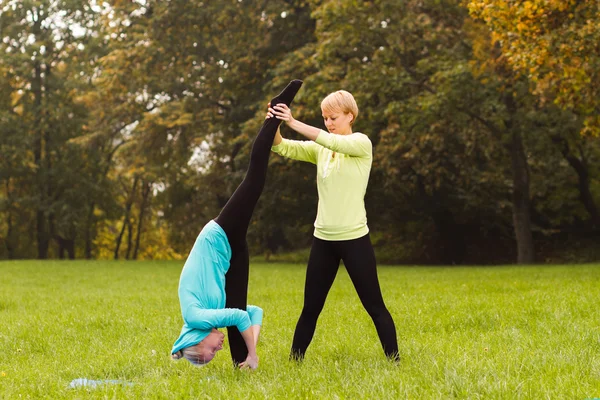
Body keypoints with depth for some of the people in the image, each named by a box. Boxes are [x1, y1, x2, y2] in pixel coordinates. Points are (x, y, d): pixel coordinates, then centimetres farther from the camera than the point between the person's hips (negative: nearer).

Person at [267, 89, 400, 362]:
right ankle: (294, 360, 18)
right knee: (311, 308, 10)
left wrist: (294, 123, -30)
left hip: (354, 239, -5)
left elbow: (334, 142, -25)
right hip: (323, 239, 5)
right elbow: (283, 147, -2)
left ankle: (394, 360, 9)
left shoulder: (362, 143, -5)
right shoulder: (320, 149, 10)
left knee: (374, 307, 1)